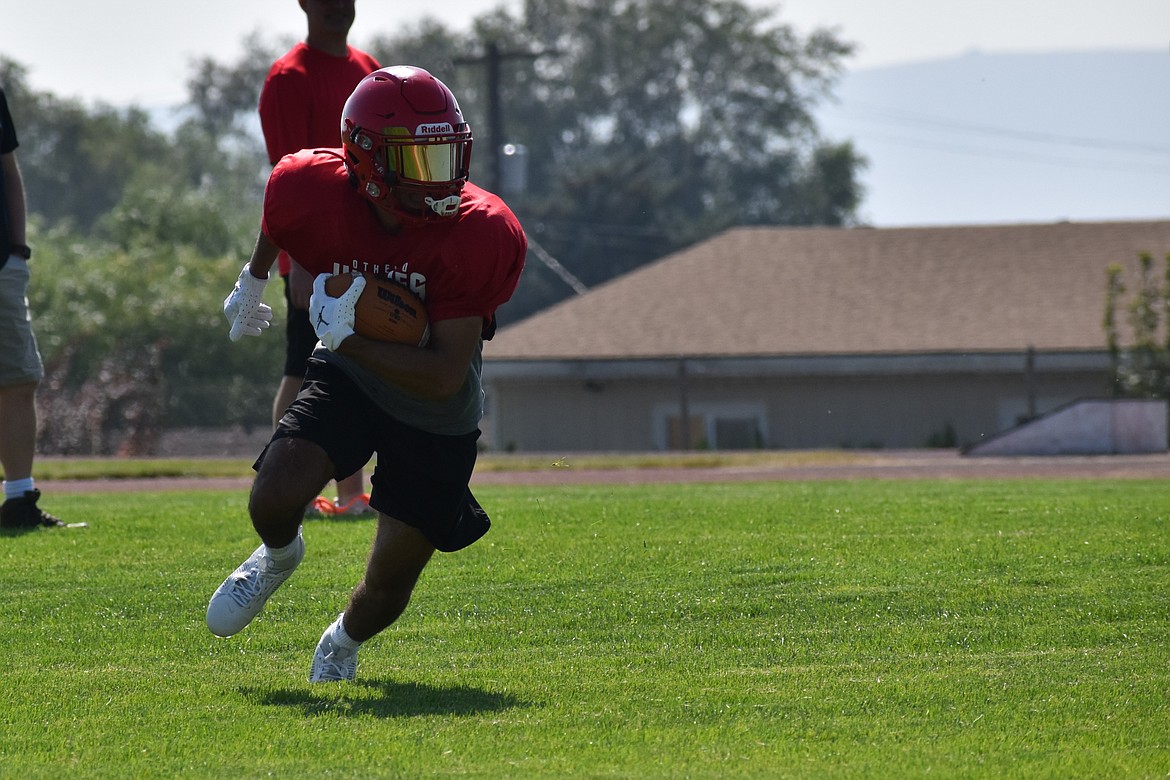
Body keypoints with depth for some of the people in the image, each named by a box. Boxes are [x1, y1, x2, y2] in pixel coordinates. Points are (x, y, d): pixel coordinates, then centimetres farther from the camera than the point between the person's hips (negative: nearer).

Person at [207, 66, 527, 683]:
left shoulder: (482, 237, -30)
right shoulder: (313, 193, -24)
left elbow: (444, 377, -30)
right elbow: (277, 221, 6)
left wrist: (345, 337, -35)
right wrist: (253, 279, 22)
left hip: (435, 417, -1)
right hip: (346, 378, 1)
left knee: (389, 583, 5)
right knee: (273, 501, -23)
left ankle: (343, 643, 42)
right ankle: (279, 555, 17)